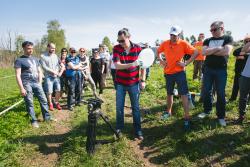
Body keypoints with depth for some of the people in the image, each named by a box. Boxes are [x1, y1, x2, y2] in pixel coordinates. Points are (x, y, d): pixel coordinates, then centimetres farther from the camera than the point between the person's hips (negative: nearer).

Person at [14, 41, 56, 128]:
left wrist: (40, 83, 8)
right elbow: (18, 75, -8)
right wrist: (21, 88, -13)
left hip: (36, 83, 5)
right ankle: (34, 120, 14)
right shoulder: (19, 60, -3)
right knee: (30, 103, 2)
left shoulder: (35, 59, 14)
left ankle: (47, 116, 18)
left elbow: (40, 71, 18)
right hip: (27, 84, -5)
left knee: (43, 100, 5)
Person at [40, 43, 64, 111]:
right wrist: (53, 71, -13)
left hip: (57, 76, 4)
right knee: (49, 92, 0)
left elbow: (62, 65, 9)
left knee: (58, 90, 5)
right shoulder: (43, 56, -3)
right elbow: (44, 67, -11)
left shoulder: (55, 56, 9)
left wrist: (60, 72, -4)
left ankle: (57, 103, 23)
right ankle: (50, 104, 18)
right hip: (48, 77, -4)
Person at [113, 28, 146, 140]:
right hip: (120, 83, 1)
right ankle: (119, 128, 27)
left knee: (135, 107, 8)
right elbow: (117, 65, -19)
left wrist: (142, 80, -4)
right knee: (119, 107, 8)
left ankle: (138, 130, 21)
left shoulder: (137, 48, -7)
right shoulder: (116, 48, -8)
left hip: (134, 83, 0)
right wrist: (132, 64, -32)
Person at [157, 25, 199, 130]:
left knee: (184, 94, -4)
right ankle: (168, 111, 36)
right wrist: (161, 60, 3)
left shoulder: (183, 44, -9)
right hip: (168, 72, 3)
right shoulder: (165, 43, 0)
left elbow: (196, 52, -7)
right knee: (169, 94, 16)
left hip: (179, 72, -3)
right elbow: (158, 52, 18)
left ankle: (186, 117, 5)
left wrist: (186, 63, -13)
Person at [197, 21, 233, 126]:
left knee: (220, 94, 5)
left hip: (221, 70, -2)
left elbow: (226, 52, -16)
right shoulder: (207, 40, 9)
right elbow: (204, 52, -9)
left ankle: (221, 116, 18)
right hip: (208, 69, 3)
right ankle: (207, 110, 26)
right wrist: (218, 48, -14)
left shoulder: (228, 38, 1)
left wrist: (211, 51, -9)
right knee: (206, 92, 8)